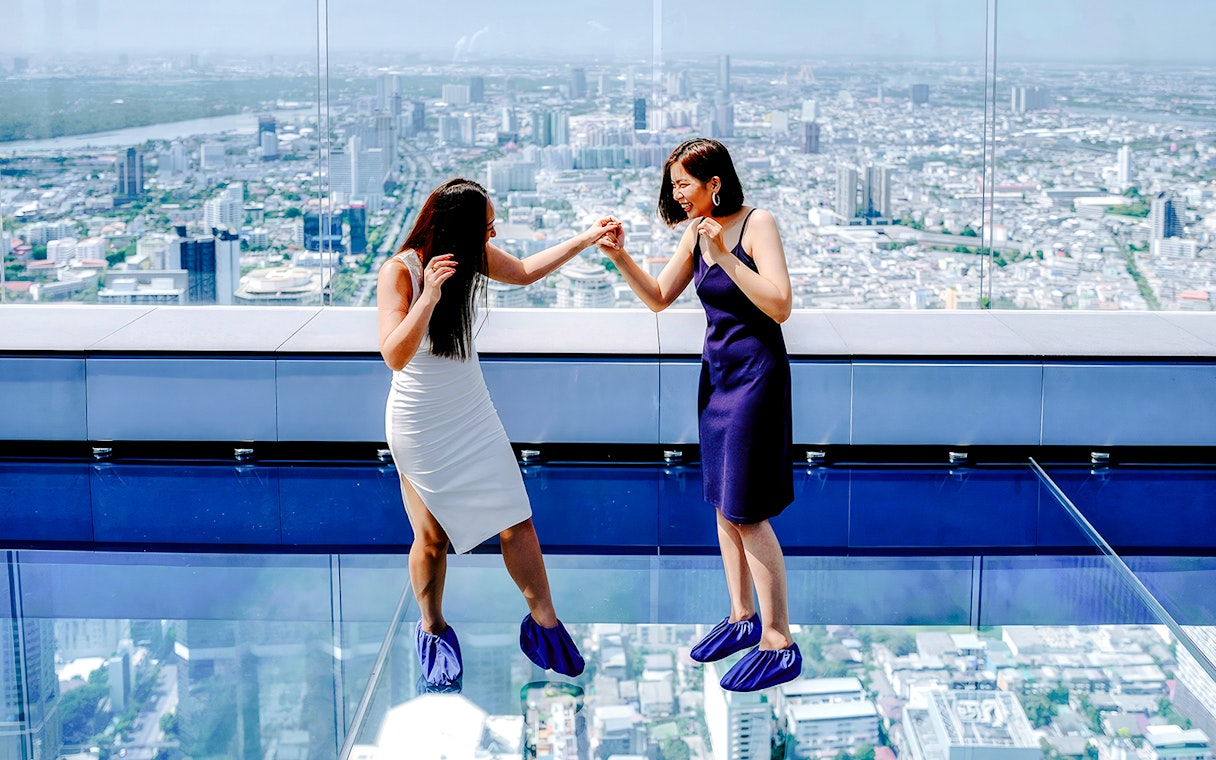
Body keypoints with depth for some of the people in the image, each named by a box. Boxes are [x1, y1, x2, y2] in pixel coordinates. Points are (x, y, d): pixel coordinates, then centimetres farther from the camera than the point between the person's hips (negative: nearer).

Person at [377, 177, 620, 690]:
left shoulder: (472, 256, -4)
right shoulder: (399, 271, -21)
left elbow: (525, 272, 17)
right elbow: (394, 357, -29)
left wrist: (588, 238, 15)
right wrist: (429, 296, -40)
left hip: (472, 415, 5)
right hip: (419, 424, -5)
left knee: (516, 523, -1)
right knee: (432, 537, 5)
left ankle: (543, 624, 14)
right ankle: (433, 631, 29)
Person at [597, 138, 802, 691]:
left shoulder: (756, 224, -15)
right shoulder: (697, 234, 6)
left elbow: (780, 305, -23)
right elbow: (659, 297, 12)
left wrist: (725, 256, -27)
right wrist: (620, 257, -3)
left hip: (756, 371, -8)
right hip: (716, 370, 8)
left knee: (748, 511, -7)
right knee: (723, 504, 13)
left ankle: (779, 645, 1)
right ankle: (742, 617, 28)